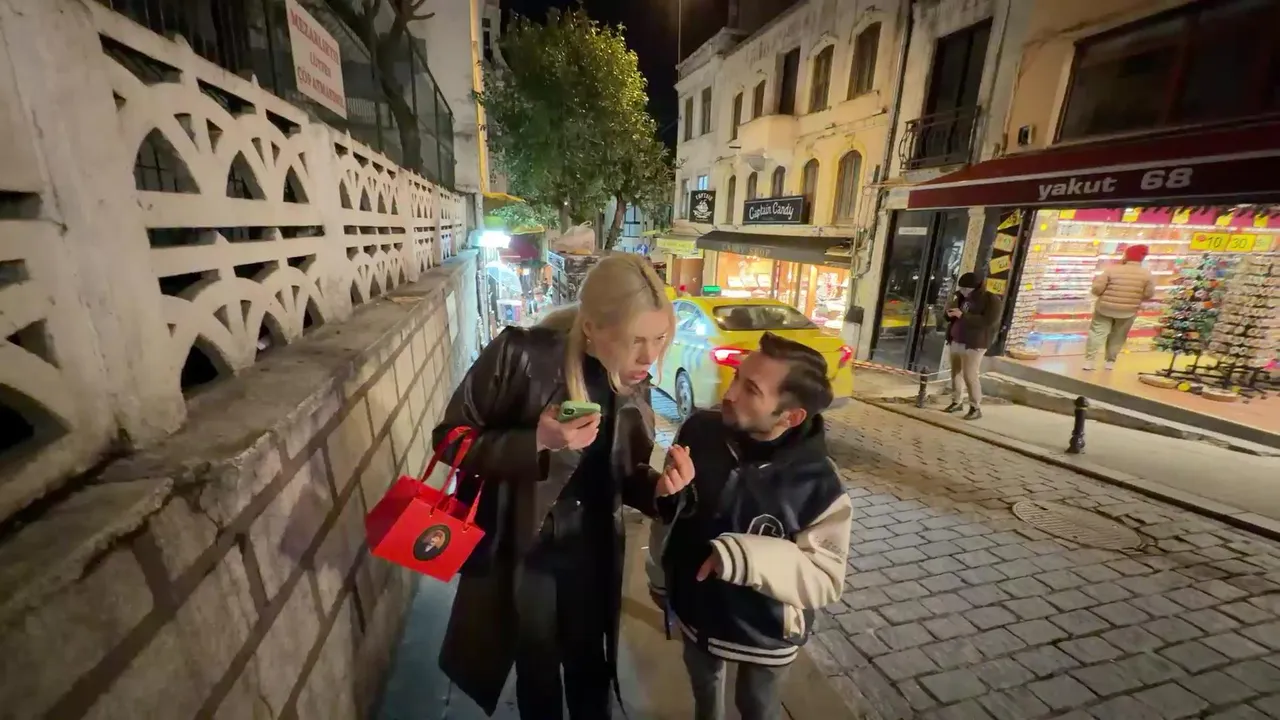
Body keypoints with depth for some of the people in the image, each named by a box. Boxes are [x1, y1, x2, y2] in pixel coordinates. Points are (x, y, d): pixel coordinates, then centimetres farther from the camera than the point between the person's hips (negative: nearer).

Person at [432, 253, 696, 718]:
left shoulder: (633, 384, -9)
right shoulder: (520, 356, -25)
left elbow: (619, 477, 2)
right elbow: (449, 439, -15)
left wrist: (655, 484, -20)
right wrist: (535, 443, -30)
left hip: (592, 554, 3)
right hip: (522, 552, -3)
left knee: (590, 673, 23)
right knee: (537, 675, 21)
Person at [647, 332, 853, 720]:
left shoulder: (819, 486, -28)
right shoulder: (698, 431, -21)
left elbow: (825, 578, -21)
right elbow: (667, 510, -6)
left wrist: (747, 557, -38)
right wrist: (659, 574, 6)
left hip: (764, 632, -3)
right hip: (693, 610, 3)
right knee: (703, 686, 31)